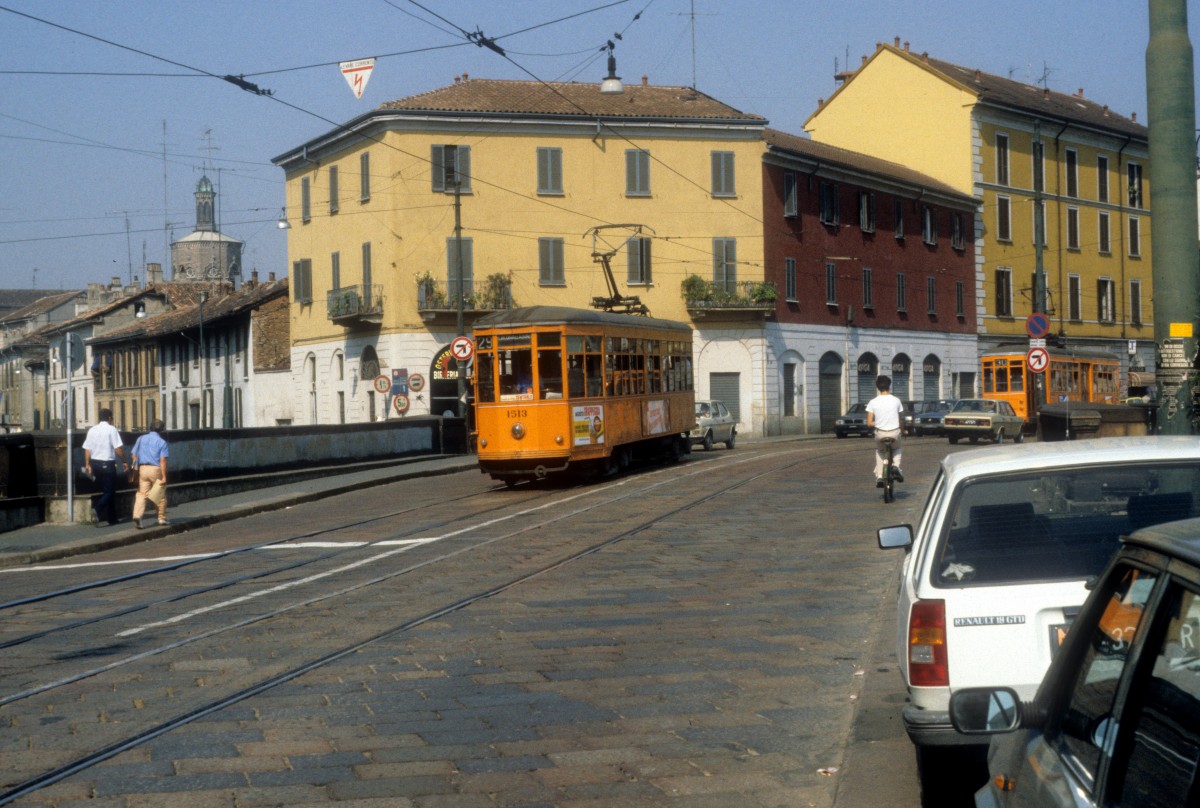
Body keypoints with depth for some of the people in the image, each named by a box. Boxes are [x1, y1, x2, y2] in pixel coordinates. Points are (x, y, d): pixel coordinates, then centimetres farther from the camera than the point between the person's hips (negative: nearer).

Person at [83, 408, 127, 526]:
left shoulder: (92, 430, 8)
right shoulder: (111, 429, -9)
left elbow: (87, 449, 6)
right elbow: (118, 448, -12)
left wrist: (87, 464, 11)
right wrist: (123, 461, -1)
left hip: (95, 463, 6)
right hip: (107, 463, -6)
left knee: (107, 490, 16)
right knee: (109, 491, -3)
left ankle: (112, 518, 19)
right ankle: (98, 510, -28)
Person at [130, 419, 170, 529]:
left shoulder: (141, 439, 9)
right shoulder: (161, 442, -4)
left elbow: (134, 456, 9)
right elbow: (163, 461, -11)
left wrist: (136, 471, 17)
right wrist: (164, 477, -11)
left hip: (142, 469, 3)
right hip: (155, 470, -3)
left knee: (141, 494, 0)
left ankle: (137, 515, -19)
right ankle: (162, 518, 19)